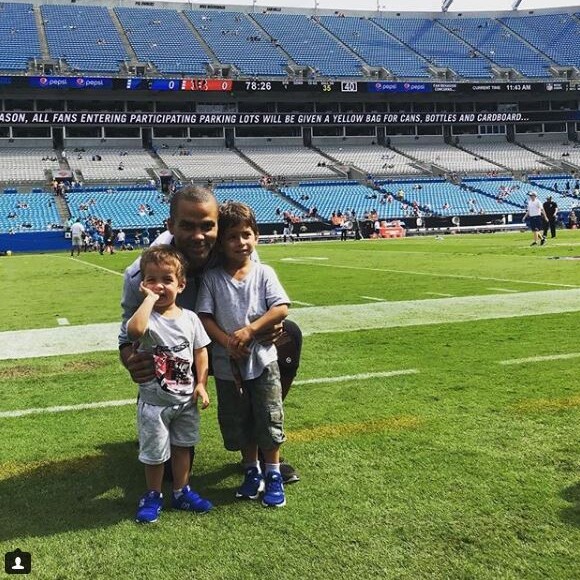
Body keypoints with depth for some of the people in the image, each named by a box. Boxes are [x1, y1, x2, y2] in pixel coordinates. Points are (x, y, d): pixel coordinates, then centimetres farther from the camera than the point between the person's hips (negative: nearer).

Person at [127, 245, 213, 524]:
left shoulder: (189, 318, -4)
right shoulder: (147, 317, -18)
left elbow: (200, 351, 4)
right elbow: (134, 330, -42)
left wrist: (201, 384, -3)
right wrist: (150, 298, -34)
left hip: (186, 399, 4)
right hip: (155, 401, -4)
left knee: (182, 446, 19)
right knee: (154, 452, 10)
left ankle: (181, 491, 36)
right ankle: (153, 495, 31)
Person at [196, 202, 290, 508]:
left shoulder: (264, 273, -3)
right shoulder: (212, 278, -3)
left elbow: (281, 308, -10)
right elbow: (204, 317, -6)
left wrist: (250, 330, -19)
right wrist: (227, 341, -20)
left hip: (262, 359, -1)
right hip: (227, 363, 1)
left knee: (269, 418, 4)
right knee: (237, 422, 12)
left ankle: (273, 474, 20)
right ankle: (252, 470, 31)